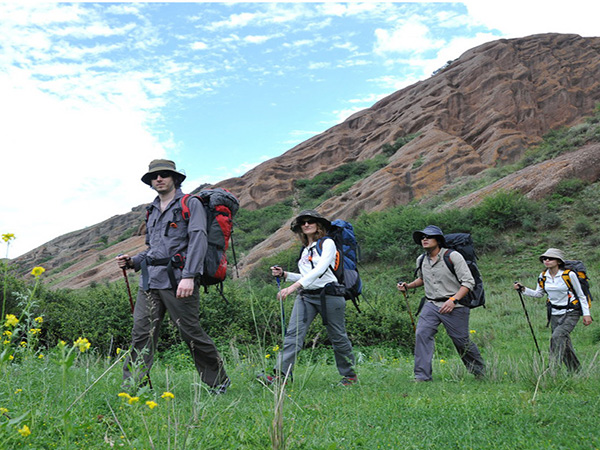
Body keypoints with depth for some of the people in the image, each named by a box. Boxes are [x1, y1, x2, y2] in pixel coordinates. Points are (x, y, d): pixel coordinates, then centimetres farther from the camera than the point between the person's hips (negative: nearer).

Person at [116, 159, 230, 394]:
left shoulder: (190, 205, 2)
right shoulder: (152, 211, 23)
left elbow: (198, 240, -10)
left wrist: (189, 276, -21)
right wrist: (132, 262, 10)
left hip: (177, 280, -6)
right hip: (150, 280, 6)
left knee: (191, 333, -2)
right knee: (141, 334, -1)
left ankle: (219, 381, 15)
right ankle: (131, 388, 2)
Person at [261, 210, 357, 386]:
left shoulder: (327, 243, -4)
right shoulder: (305, 249, 18)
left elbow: (319, 270, -19)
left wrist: (294, 286, -30)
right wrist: (284, 274, 9)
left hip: (329, 294, -6)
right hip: (306, 295, 6)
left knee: (338, 337, 5)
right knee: (293, 333, -13)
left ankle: (350, 375, 24)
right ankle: (280, 374, -22)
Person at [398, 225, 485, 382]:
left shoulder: (453, 256, -11)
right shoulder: (421, 260, 8)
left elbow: (468, 282, -12)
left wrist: (453, 300, -22)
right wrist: (408, 286, 8)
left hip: (454, 307, -4)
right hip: (431, 304, 5)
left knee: (462, 341, 4)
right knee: (422, 334, -15)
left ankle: (481, 372, 30)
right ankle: (422, 376, -9)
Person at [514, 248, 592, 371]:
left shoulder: (569, 275, -12)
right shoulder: (543, 276, 2)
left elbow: (581, 295, -3)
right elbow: (538, 293, 14)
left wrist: (586, 314, -3)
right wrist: (523, 289, -1)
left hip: (571, 313, -5)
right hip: (555, 314, 5)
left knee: (557, 336, -24)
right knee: (564, 344, 8)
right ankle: (575, 371, 26)